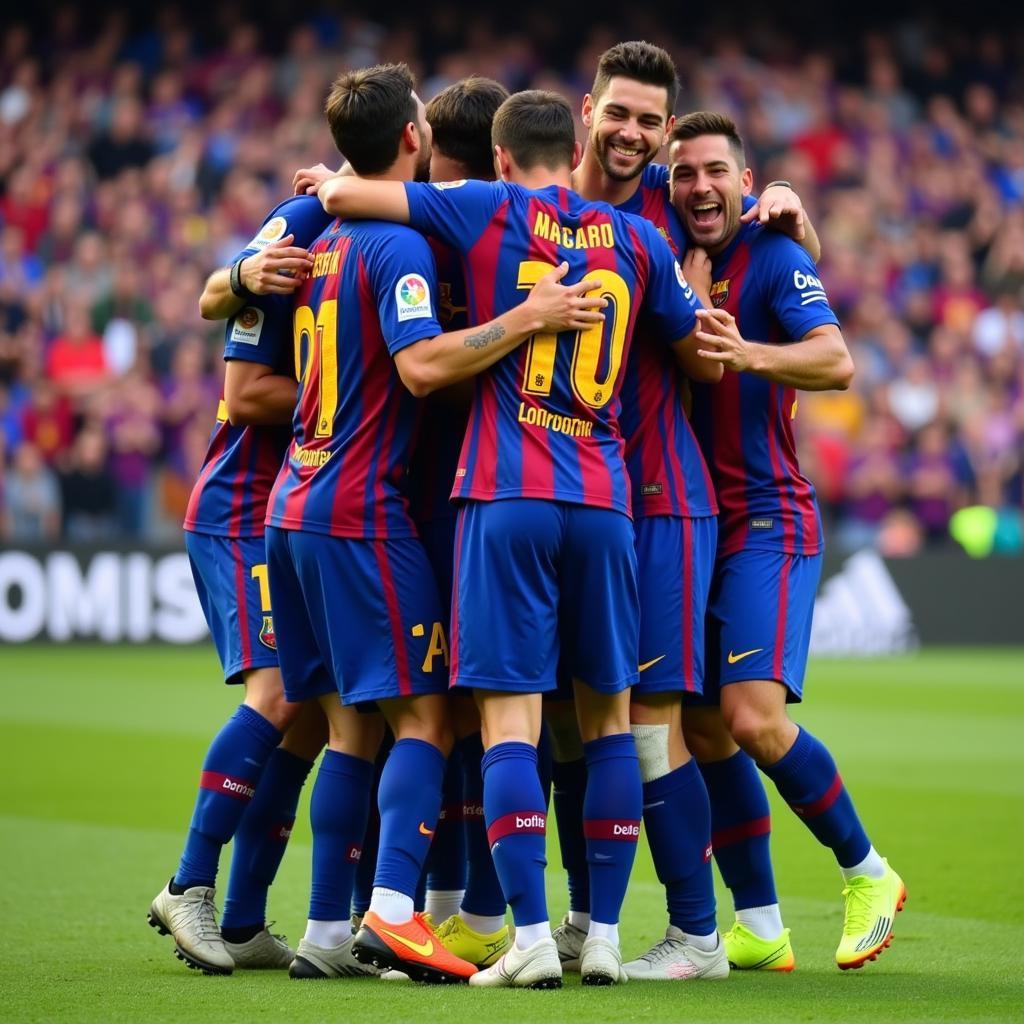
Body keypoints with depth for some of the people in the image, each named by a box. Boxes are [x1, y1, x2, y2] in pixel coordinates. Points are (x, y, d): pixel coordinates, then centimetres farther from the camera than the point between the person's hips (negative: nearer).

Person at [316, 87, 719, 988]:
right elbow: (706, 362, 17)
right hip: (601, 503, 3)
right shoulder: (636, 238, 9)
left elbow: (341, 195, 2)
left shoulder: (488, 211, 2)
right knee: (608, 716, 11)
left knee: (511, 721, -4)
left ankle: (532, 937, -11)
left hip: (506, 497, -3)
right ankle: (604, 936, 10)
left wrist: (327, 182, 25)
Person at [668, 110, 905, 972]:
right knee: (703, 731, 4)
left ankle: (868, 873, 4)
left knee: (754, 718, -17)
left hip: (765, 524, -6)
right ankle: (759, 926, 13)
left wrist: (751, 354, -41)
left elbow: (836, 361, -23)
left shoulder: (772, 259, -9)